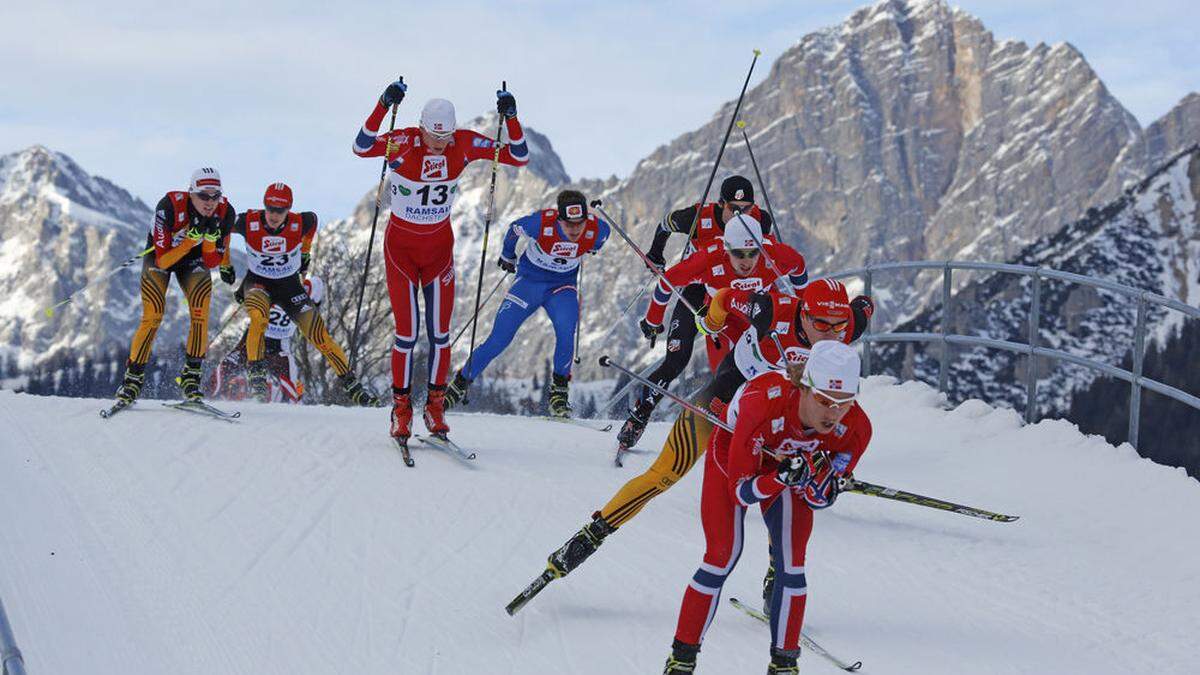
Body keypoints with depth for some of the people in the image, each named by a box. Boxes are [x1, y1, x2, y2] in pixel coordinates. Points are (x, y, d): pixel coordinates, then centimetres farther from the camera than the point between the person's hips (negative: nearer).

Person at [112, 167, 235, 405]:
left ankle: (191, 376, -6)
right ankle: (133, 378, -4)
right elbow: (162, 260, -33)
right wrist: (192, 237, -43)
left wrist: (211, 238, -36)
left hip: (194, 261, 3)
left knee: (200, 315, -17)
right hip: (161, 256, -3)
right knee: (152, 317, -16)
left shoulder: (225, 212, -26)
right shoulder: (170, 206, -35)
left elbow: (212, 263, -17)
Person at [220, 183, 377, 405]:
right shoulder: (249, 222, -22)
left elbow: (312, 219, 6)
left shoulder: (299, 224, -20)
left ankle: (350, 385, 8)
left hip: (290, 285, 1)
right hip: (257, 283, -1)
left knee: (319, 335, -4)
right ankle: (255, 373, -27)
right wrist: (224, 265, 8)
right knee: (259, 318, -36)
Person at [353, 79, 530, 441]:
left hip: (440, 245, 2)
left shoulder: (464, 143, -13)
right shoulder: (403, 142, -21)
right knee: (406, 333, -3)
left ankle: (435, 406, 16)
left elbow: (519, 157, -12)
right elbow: (362, 148, -40)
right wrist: (383, 106, -52)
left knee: (440, 332, 1)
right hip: (401, 245, -2)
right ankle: (401, 408, 12)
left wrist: (510, 118, -27)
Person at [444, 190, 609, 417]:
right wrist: (508, 256, 12)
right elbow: (514, 229, -5)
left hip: (562, 287, 1)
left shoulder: (597, 230, -23)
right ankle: (460, 384, 10)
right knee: (498, 340, -8)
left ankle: (560, 389, -11)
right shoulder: (540, 223, -28)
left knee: (566, 330, -29)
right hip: (529, 281, -1)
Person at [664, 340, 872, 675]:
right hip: (733, 456, -3)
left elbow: (820, 500, -17)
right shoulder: (762, 403, -43)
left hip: (791, 462, 3)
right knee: (723, 555, -12)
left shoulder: (855, 428, -31)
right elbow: (740, 491, -32)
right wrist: (782, 478, -50)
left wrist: (820, 480, -39)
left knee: (792, 562, -11)